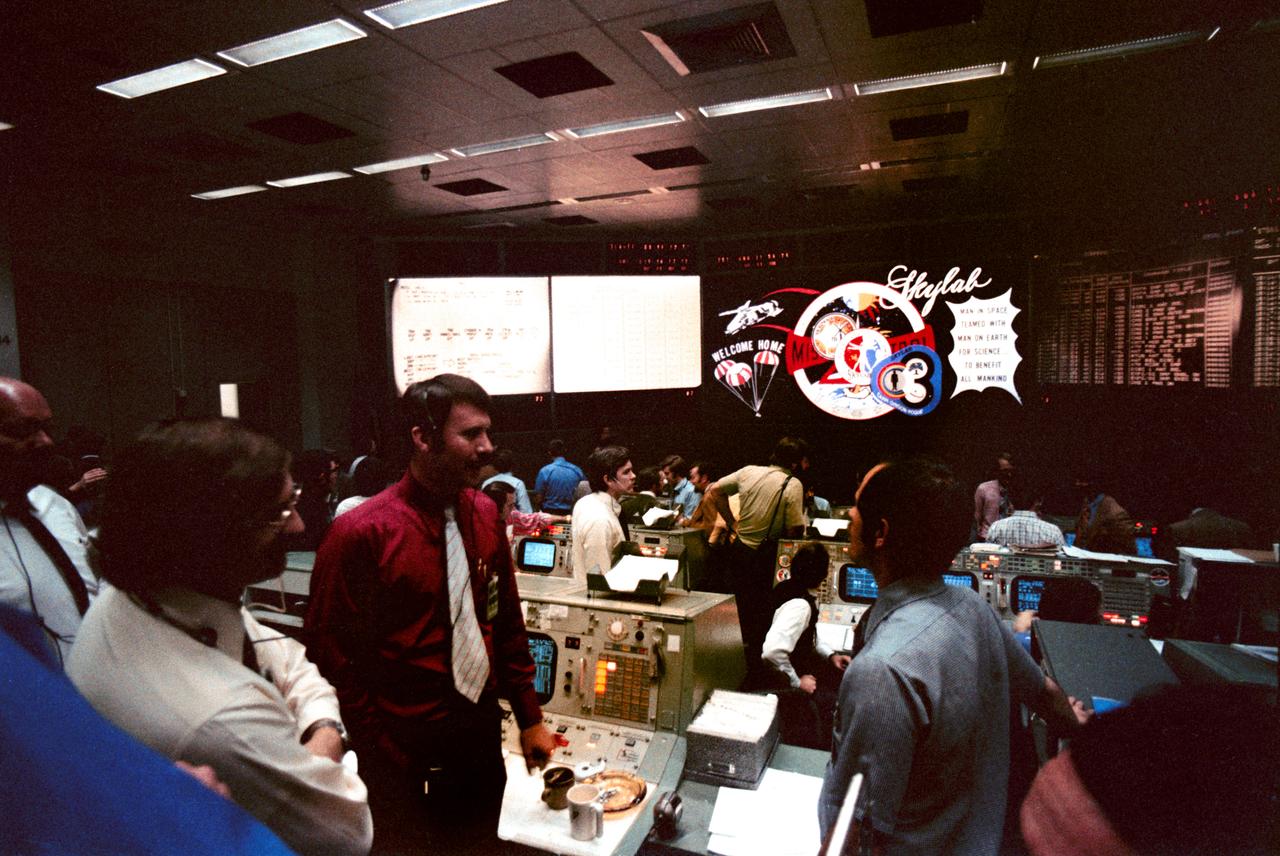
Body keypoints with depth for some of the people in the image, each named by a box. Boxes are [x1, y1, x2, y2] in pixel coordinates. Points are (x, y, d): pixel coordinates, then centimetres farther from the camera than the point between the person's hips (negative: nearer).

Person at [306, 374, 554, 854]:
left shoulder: (484, 514, -1)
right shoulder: (362, 533, -19)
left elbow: (507, 621, 6)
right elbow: (334, 655, -13)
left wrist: (529, 718, 7)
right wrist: (381, 759, -10)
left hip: (484, 734, 5)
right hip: (407, 759, -5)